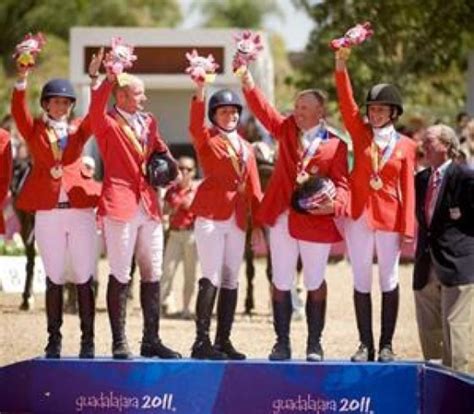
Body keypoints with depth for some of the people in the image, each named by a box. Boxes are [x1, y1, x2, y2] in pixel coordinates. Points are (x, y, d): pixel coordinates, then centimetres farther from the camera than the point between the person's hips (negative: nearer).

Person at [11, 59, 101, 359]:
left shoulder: (79, 130, 12)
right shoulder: (35, 130, 9)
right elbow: (19, 111, -6)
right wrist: (22, 79, -20)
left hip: (80, 209, 1)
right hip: (48, 213, -1)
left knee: (85, 278, 0)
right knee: (54, 279, 4)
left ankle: (88, 341, 4)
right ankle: (54, 340, 9)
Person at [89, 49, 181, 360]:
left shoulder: (148, 122, 15)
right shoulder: (107, 124, -4)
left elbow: (159, 149, 28)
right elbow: (96, 110, -25)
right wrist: (106, 79, -39)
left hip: (148, 205, 6)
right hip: (120, 204, -6)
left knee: (153, 274, 8)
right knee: (120, 275, -3)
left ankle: (151, 340, 15)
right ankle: (119, 343, 0)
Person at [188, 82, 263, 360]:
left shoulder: (246, 148, 17)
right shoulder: (207, 140, 0)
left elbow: (253, 187, 16)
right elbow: (195, 125, -23)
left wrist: (258, 221, 11)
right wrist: (200, 92, -34)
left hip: (237, 219, 6)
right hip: (211, 214, -6)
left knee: (231, 280, 8)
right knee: (211, 278, -10)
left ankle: (224, 341, 13)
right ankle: (202, 342, -9)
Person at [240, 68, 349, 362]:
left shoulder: (335, 145, -2)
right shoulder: (287, 130, 8)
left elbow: (342, 183, -5)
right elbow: (263, 110, -3)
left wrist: (334, 204, -25)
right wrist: (248, 84, -19)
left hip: (316, 222, -3)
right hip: (283, 219, 3)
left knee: (315, 284, 6)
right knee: (281, 283, 5)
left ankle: (315, 345, 14)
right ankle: (282, 343, 12)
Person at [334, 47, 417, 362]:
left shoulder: (405, 146, 2)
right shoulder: (361, 133, 4)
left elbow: (408, 189, 0)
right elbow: (347, 103, -9)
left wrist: (408, 228, -5)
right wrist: (341, 67, -23)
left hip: (389, 218, -1)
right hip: (359, 215, 1)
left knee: (389, 281, 4)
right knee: (361, 282, 5)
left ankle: (386, 345, 10)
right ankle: (365, 345, 10)